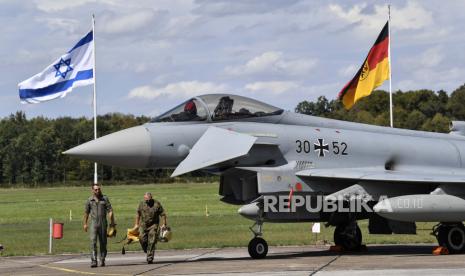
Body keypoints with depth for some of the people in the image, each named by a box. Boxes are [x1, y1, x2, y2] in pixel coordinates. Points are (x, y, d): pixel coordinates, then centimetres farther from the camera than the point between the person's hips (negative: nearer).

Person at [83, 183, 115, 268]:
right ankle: (94, 261, -18)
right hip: (93, 223, 0)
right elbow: (86, 212, 15)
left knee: (103, 242, 6)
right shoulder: (89, 200, 5)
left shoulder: (105, 199, 2)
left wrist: (112, 222, -11)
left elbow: (110, 211, -3)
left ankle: (102, 260, 19)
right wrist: (85, 224, 17)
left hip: (103, 223, 0)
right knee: (93, 242, -13)